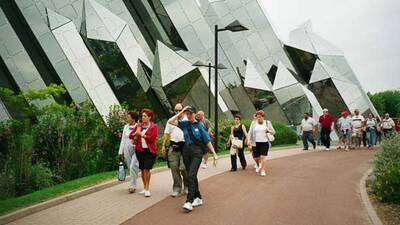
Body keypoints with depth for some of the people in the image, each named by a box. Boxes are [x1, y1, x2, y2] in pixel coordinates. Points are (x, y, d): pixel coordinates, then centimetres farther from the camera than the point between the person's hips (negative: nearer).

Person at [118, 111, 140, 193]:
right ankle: (133, 184, 19)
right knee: (130, 168, 9)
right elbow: (123, 140, 15)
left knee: (133, 167, -14)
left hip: (136, 150, -6)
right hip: (127, 150, 6)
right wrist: (121, 152, 14)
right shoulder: (126, 127, 12)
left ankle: (132, 185, -7)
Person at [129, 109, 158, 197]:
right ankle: (145, 188, 21)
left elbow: (152, 138, -14)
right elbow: (130, 136, 10)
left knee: (147, 169, -11)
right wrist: (136, 133, -10)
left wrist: (141, 134, -11)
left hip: (149, 151, -5)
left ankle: (147, 189, -3)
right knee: (142, 169, 9)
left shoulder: (154, 126, -1)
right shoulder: (139, 125, 12)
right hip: (140, 150, 5)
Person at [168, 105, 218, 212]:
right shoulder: (184, 124, 8)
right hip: (186, 151, 5)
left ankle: (189, 201, -18)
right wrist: (181, 112, -1)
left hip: (197, 152, -5)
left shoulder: (199, 125, -1)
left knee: (191, 175, -16)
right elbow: (170, 121, -1)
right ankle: (198, 198, 24)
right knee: (191, 176, 10)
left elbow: (207, 141, 1)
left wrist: (214, 153, -2)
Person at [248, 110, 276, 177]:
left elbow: (273, 132, 8)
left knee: (263, 157, -9)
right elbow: (250, 133, 5)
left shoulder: (268, 123, 4)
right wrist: (249, 141, -4)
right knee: (256, 157, 8)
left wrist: (269, 131, -13)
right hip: (256, 143, 2)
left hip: (264, 142, -1)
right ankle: (258, 165, 39)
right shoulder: (254, 124, 4)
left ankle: (263, 171, -3)